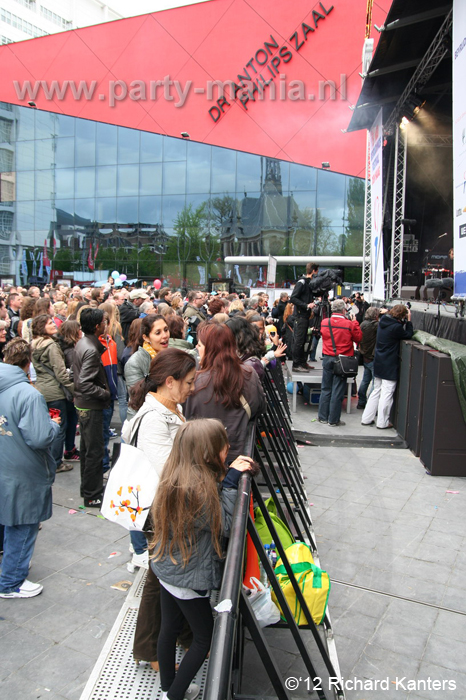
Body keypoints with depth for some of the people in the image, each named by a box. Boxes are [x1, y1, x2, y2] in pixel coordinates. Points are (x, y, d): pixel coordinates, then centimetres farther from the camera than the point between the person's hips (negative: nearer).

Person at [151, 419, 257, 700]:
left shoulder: (174, 476, -5)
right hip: (189, 579, -8)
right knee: (205, 637, 14)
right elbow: (224, 526, -22)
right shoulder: (198, 487, -31)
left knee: (169, 629, 23)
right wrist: (231, 481, -22)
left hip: (167, 570, 8)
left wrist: (228, 475, -7)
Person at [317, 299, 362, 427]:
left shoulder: (324, 322, -3)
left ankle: (323, 417, 20)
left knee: (325, 389, 14)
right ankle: (333, 420, 9)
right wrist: (354, 322, 7)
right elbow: (358, 338, 0)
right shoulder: (349, 324, -14)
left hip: (327, 359, 4)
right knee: (337, 391, 3)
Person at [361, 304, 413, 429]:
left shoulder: (383, 321, 4)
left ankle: (366, 418, 19)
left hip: (378, 363, 8)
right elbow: (408, 335, -6)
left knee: (376, 391, 16)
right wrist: (408, 320, -2)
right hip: (389, 365, -8)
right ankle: (382, 422, 7)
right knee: (387, 393, 1)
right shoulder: (396, 327, -20)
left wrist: (405, 321, 5)